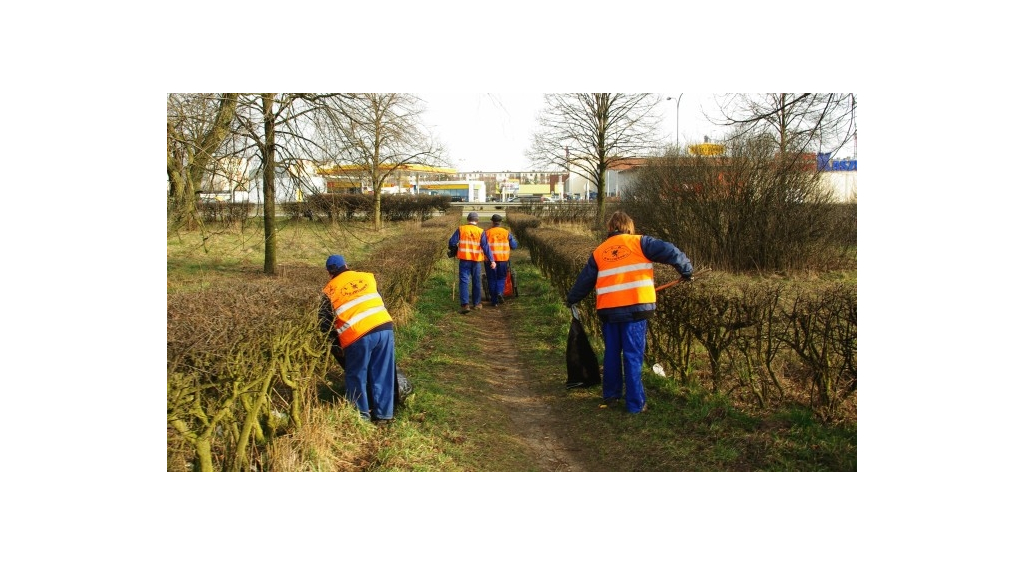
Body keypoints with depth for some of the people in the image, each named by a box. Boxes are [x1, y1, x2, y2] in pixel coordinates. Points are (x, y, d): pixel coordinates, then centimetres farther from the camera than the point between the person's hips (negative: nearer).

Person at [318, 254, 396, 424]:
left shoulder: (329, 291, 10)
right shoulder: (368, 277, 17)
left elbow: (325, 323, 11)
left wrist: (335, 344, 23)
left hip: (358, 336, -3)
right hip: (385, 328, 3)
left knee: (356, 377, 16)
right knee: (382, 375, 13)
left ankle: (362, 415, 21)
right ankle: (383, 415, 20)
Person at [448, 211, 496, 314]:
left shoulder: (461, 229, -2)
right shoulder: (480, 231, -2)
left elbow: (452, 242, -4)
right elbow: (485, 247, -8)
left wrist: (455, 249, 17)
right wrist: (491, 260, -11)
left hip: (464, 259, -1)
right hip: (476, 260, 1)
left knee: (464, 281, -3)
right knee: (476, 282, 15)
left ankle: (465, 304, -16)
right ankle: (476, 304, 24)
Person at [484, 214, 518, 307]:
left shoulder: (487, 233, -3)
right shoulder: (507, 233, 2)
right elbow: (514, 246, 5)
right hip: (503, 259, 1)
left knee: (492, 280, 8)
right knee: (501, 278, 17)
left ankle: (494, 300, 8)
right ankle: (500, 292, -9)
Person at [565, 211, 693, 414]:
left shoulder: (599, 252, 14)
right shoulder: (639, 242, 3)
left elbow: (584, 280, 20)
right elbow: (670, 252, -5)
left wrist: (571, 298, 33)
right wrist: (687, 270, 8)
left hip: (608, 310, 4)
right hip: (635, 308, -3)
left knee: (611, 354, 18)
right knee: (633, 356, 1)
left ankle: (610, 394, 28)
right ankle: (635, 403, 5)